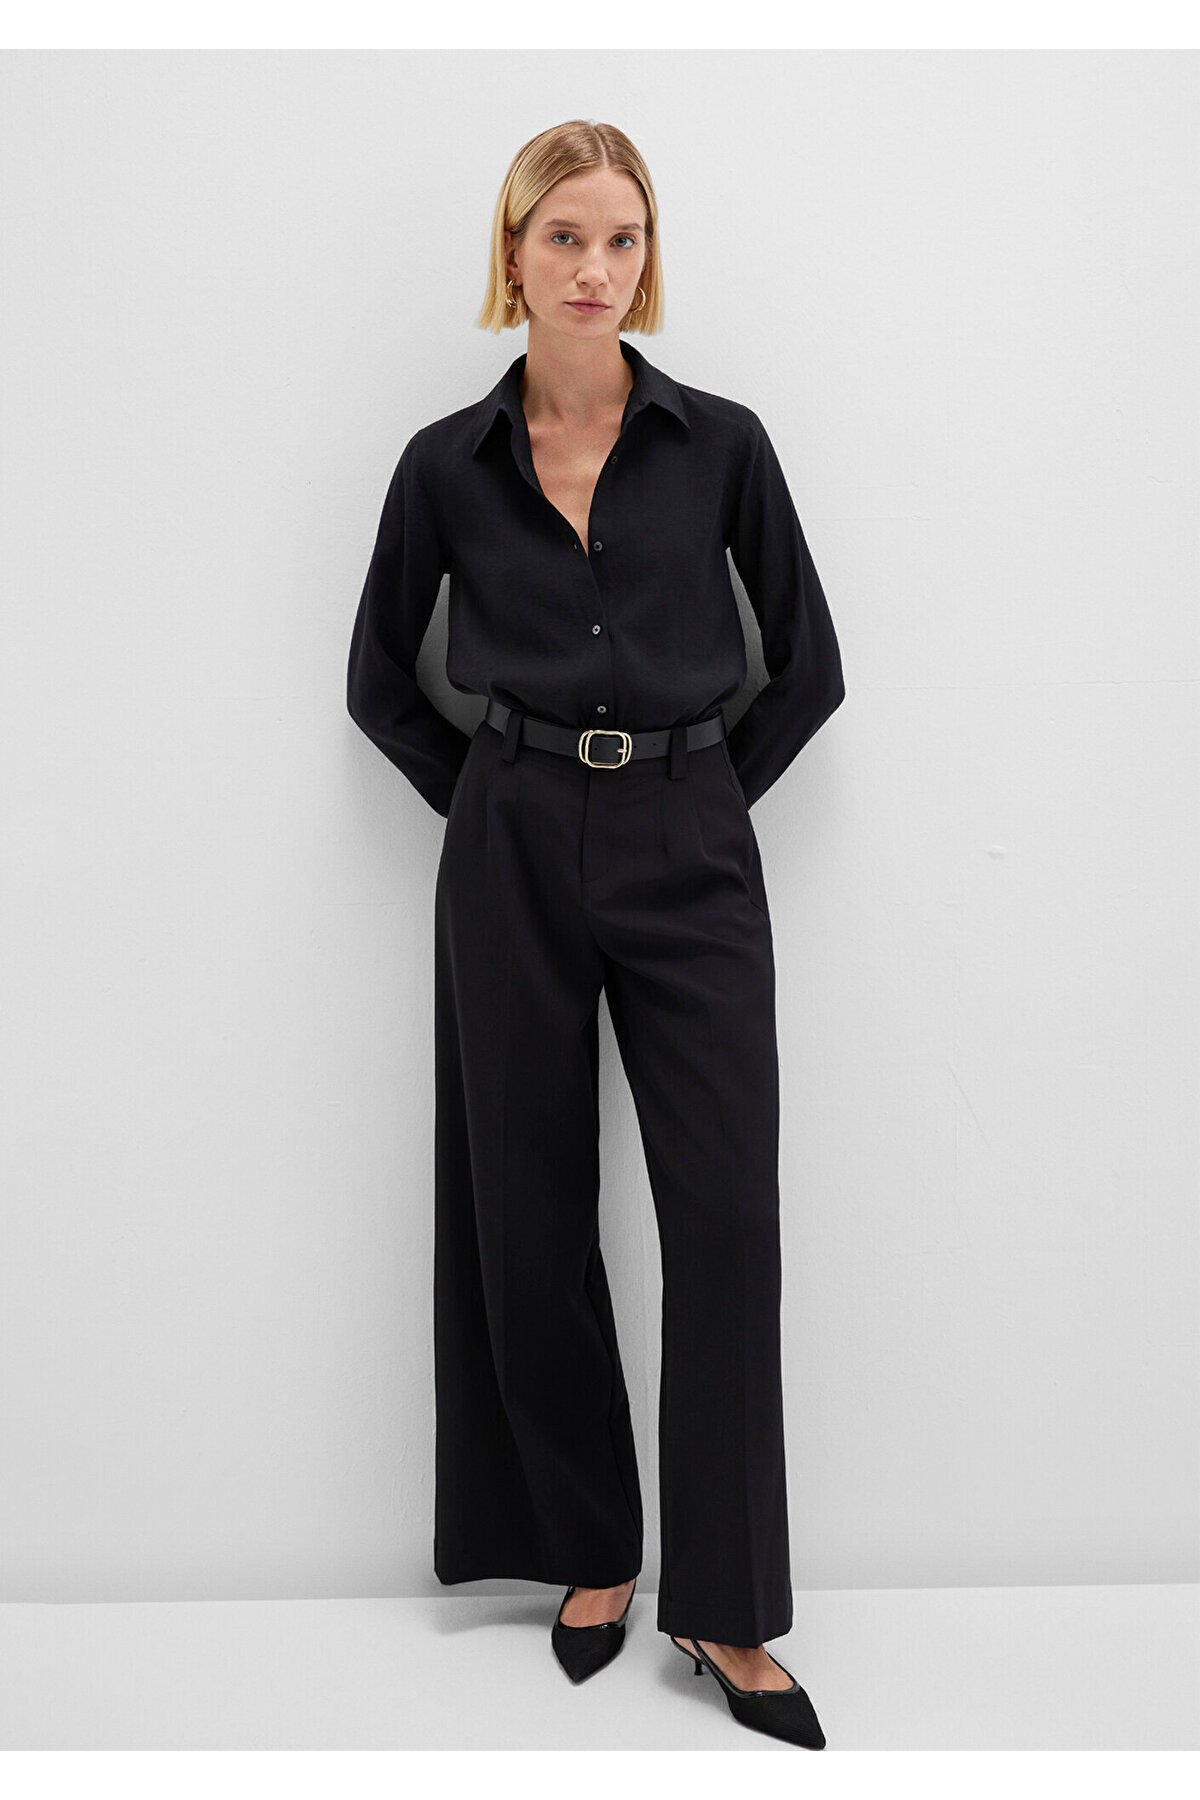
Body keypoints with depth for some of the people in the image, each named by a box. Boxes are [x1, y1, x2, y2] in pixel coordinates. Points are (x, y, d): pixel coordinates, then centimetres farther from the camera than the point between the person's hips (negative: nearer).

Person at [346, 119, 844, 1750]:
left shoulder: (720, 442, 2)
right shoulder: (449, 462, 4)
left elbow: (808, 669, 7)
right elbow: (382, 679, 13)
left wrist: (696, 800, 3)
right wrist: (495, 804, 5)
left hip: (688, 852, -1)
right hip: (511, 860, 1)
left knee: (727, 1216, -6)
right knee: (530, 1215, 6)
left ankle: (725, 1609, 9)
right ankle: (588, 1550, 27)